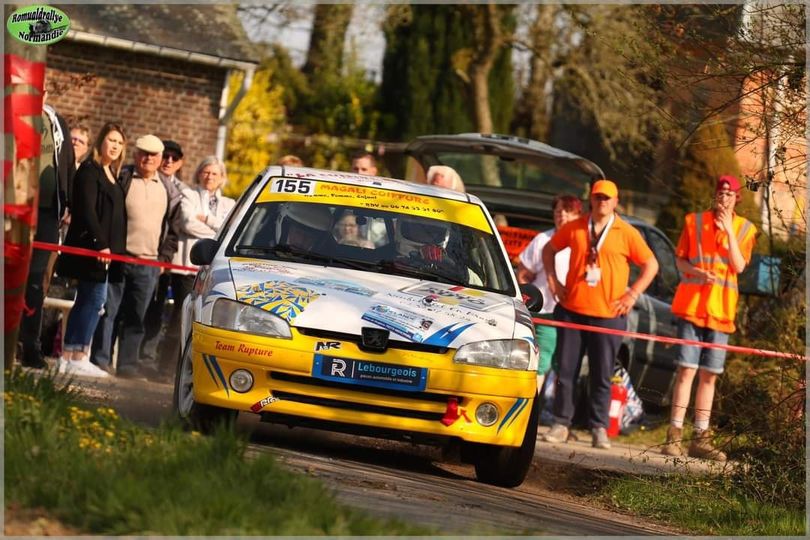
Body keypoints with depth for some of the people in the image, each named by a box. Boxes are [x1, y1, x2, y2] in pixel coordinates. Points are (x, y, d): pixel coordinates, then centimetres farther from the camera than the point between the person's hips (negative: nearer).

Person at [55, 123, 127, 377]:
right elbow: (87, 211, -16)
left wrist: (114, 247, 10)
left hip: (104, 249, 9)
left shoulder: (111, 175, 18)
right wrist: (100, 243, -21)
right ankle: (78, 358, -10)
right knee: (94, 299, -11)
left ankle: (68, 357, 10)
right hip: (90, 247, -9)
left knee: (86, 301, 8)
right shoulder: (89, 171, -8)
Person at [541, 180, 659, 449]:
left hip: (608, 314, -2)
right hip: (571, 310, 2)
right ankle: (561, 423, 11)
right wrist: (553, 280, 8)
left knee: (602, 376, 1)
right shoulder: (574, 228, 5)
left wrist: (632, 295, -3)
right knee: (566, 371, 4)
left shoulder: (626, 233, -1)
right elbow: (549, 249, 19)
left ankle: (599, 428, 6)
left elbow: (651, 265, 4)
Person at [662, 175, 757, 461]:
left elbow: (739, 266, -5)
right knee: (687, 370, -8)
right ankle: (674, 435, -9)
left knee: (709, 375, 5)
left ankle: (700, 438, 10)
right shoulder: (694, 221, 5)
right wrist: (696, 272, -13)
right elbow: (680, 259, 7)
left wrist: (729, 230, -12)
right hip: (692, 305, -2)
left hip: (721, 310, 2)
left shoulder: (745, 229, 6)